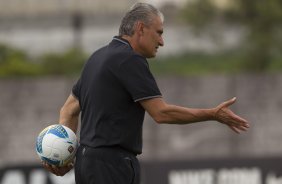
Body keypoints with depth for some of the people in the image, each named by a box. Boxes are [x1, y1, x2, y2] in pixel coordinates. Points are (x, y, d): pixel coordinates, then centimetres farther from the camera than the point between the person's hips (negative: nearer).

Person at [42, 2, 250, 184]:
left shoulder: (99, 58, 18)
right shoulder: (130, 60, -12)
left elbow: (69, 109, 20)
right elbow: (161, 113, -17)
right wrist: (213, 115, -10)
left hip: (89, 162, 10)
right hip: (112, 165, -10)